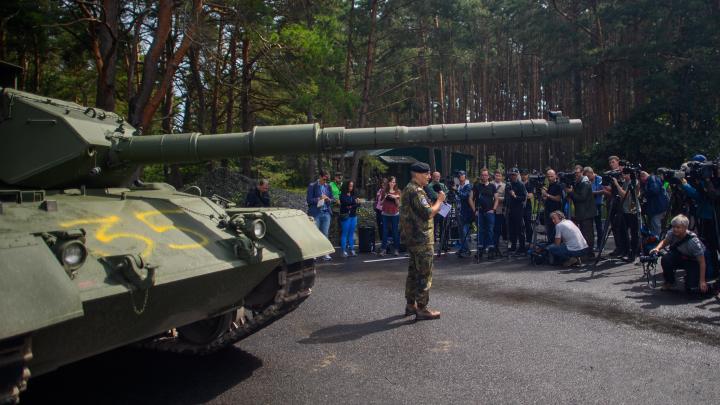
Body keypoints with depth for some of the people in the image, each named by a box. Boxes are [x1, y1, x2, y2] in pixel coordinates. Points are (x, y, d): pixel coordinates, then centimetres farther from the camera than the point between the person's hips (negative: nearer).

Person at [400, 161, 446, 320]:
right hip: (421, 238, -11)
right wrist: (439, 200, -10)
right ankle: (422, 309, -2)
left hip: (412, 237, 11)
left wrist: (435, 206, 12)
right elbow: (428, 213, -23)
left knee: (414, 271, 16)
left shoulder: (408, 189, 16)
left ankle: (410, 304, 24)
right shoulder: (416, 191, -17)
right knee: (424, 274, -5)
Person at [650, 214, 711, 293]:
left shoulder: (693, 241, -34)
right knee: (665, 259, -28)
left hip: (694, 261, -4)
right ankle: (669, 281, -1)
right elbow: (664, 242, 0)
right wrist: (657, 248, -25)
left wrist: (702, 281, -30)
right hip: (679, 256, 4)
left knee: (691, 284, -20)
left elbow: (702, 261, -28)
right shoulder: (672, 233, -22)